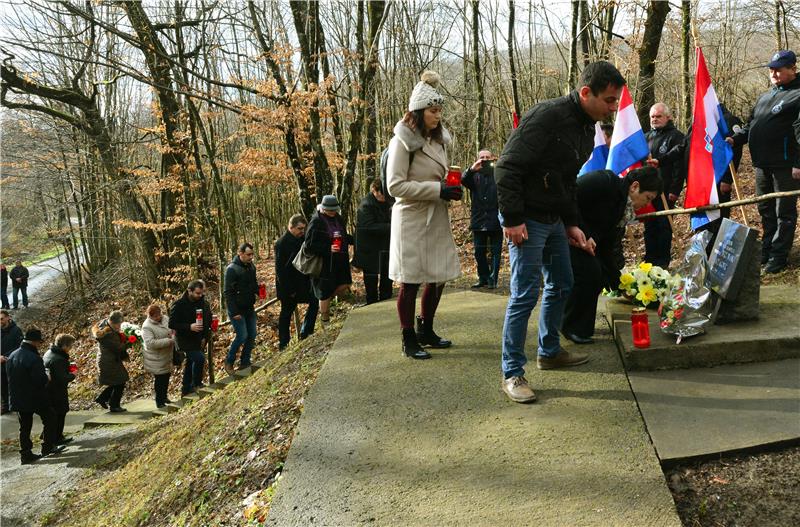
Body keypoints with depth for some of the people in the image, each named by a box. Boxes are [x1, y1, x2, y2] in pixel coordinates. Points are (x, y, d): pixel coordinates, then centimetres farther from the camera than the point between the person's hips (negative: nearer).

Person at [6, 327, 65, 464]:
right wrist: (47, 378, -4)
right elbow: (41, 380, -25)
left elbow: (9, 376, 13)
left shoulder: (12, 356, 4)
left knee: (24, 427, 13)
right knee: (49, 419, 13)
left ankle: (25, 454, 15)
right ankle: (48, 446, 18)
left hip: (18, 399, 7)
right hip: (35, 397, -7)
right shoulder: (34, 359, -23)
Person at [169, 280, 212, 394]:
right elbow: (171, 324, -16)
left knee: (191, 363, 15)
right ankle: (196, 384, -3)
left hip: (198, 340, 6)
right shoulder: (179, 305, -16)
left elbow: (208, 321, 13)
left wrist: (205, 337, 1)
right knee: (199, 358, -21)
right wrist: (189, 327, -26)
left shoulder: (203, 304, 2)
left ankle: (186, 389, 28)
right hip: (185, 340, -6)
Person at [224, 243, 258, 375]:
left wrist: (258, 291, 1)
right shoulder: (232, 269, -16)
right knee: (242, 336, -9)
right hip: (237, 310, -7)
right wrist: (234, 312, -19)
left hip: (249, 308, 7)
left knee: (252, 335, 7)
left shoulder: (251, 266, 6)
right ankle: (229, 362, 9)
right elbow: (228, 292, -17)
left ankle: (245, 362, 19)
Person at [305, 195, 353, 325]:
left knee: (344, 285, 3)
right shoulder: (316, 222, -14)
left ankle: (325, 302, 28)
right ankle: (325, 319, 20)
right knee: (325, 290, 3)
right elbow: (310, 245, -17)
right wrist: (328, 248, -26)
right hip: (324, 262, -7)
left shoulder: (338, 218, 8)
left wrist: (353, 239, 5)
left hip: (339, 260, 7)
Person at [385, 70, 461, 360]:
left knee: (438, 277, 11)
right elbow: (395, 185, -17)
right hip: (412, 220, -8)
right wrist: (438, 190, -19)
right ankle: (409, 340, 12)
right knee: (411, 281, 0)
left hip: (436, 219, 8)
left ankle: (426, 330, 28)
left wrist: (451, 187, 2)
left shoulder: (437, 139, 13)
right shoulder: (403, 141, -11)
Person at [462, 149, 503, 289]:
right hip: (478, 220, 3)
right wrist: (471, 169, -28)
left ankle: (492, 279, 7)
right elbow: (463, 180, -9)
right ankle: (483, 278, 20)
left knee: (495, 251, 1)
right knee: (479, 252, 8)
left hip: (495, 221, -3)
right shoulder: (475, 175, 10)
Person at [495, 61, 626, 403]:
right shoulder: (547, 117, -21)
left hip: (554, 220, 10)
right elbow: (508, 167, -23)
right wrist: (512, 219, -23)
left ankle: (549, 352, 35)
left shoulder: (586, 128, 9)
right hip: (527, 220, -9)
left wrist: (571, 223, 13)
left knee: (561, 285, 17)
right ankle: (512, 373, 2)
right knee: (525, 294, -8)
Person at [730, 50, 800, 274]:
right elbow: (751, 125, 24)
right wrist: (735, 139, 5)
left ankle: (778, 255, 6)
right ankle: (766, 250, 28)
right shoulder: (765, 97, 19)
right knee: (765, 209, 16)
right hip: (763, 164, 8)